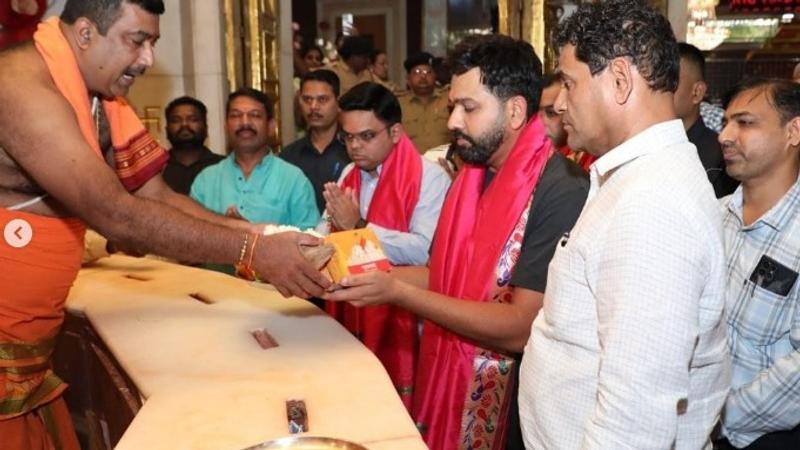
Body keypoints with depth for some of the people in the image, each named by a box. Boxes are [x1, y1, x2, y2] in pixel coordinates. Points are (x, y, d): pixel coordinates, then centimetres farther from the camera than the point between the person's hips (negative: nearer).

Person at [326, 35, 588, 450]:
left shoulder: (560, 192, -22)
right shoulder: (470, 177, 5)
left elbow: (521, 328, -26)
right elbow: (442, 277, 8)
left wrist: (397, 292, -24)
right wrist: (361, 273, -6)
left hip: (509, 415, -7)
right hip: (448, 390, 7)